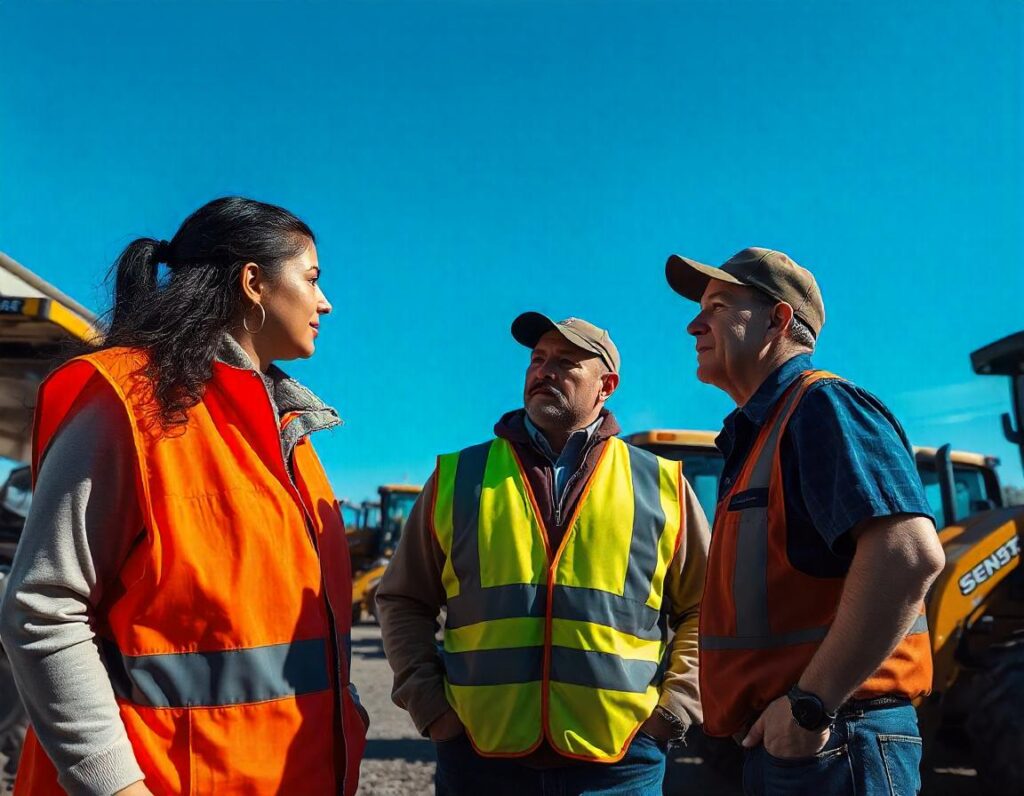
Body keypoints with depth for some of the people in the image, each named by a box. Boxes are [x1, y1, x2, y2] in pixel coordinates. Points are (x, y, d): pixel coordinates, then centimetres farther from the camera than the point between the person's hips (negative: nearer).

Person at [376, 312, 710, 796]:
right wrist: (428, 704, 0)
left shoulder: (661, 487, 6)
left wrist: (674, 707, -1)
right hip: (481, 757, 1)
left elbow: (706, 609, 9)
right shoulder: (459, 478, 6)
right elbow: (403, 601, 10)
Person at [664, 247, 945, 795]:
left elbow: (910, 553, -26)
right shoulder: (759, 433, 17)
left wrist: (811, 703, -25)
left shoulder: (822, 405, -12)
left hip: (829, 742, -9)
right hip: (782, 740, 9)